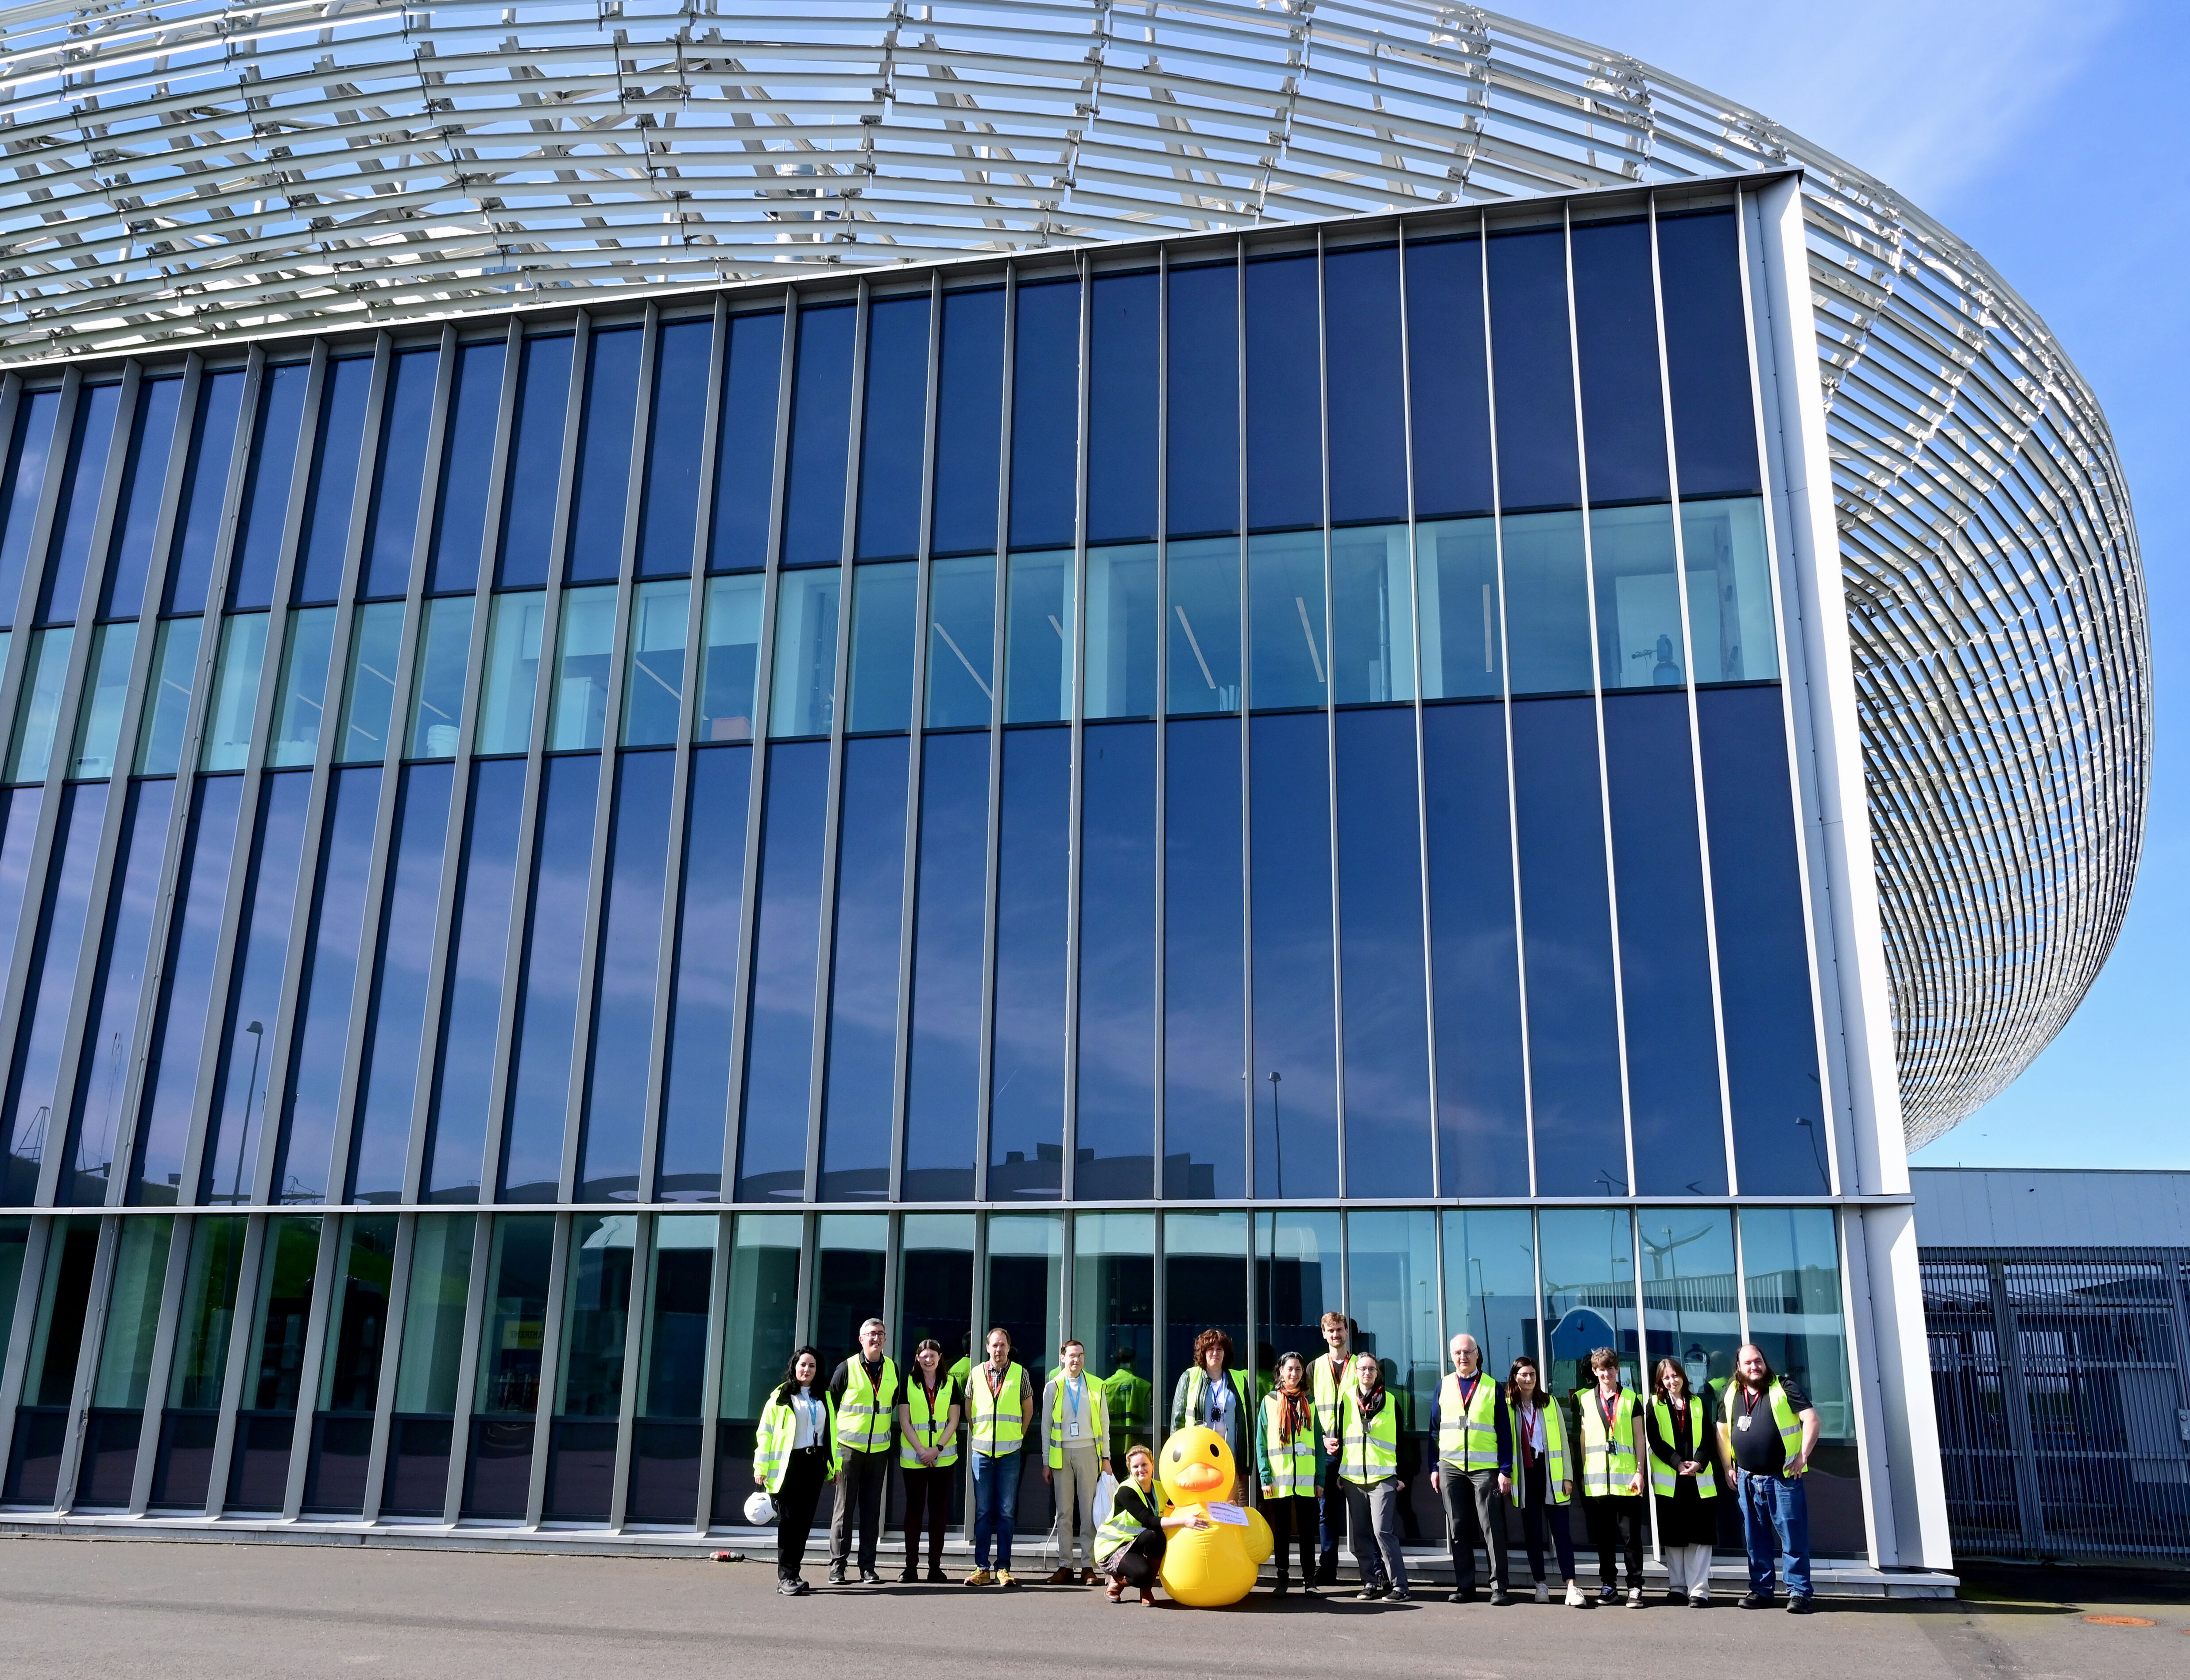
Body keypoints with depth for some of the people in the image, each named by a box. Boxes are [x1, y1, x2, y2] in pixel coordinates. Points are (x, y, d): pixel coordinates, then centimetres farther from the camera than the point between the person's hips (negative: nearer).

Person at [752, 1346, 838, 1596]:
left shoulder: (824, 1398, 16)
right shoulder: (781, 1396, 2)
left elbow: (832, 1432, 17)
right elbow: (765, 1432, -1)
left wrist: (835, 1465, 13)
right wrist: (761, 1467, -7)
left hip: (815, 1464, 4)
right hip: (789, 1464, -4)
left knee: (805, 1521, 6)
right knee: (789, 1520, -6)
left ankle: (793, 1574, 13)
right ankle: (786, 1578, -4)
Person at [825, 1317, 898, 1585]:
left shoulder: (893, 1369, 7)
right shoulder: (848, 1368, -4)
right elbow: (830, 1404, 2)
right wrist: (835, 1436, 2)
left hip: (879, 1449, 3)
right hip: (849, 1447, -3)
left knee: (872, 1509, 6)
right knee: (845, 1507, -1)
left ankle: (868, 1566, 11)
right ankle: (838, 1566, 4)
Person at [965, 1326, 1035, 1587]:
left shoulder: (1019, 1373, 2)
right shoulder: (976, 1374, 5)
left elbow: (1028, 1410, 12)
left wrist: (1018, 1435, 8)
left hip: (1009, 1453, -1)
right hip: (982, 1451, 1)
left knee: (1006, 1512, 1)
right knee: (982, 1512, 3)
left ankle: (1003, 1568, 5)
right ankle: (982, 1568, 7)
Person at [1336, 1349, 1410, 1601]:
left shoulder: (1390, 1402, 6)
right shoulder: (1346, 1399, 9)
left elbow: (1400, 1440, 8)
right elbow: (1339, 1436, 12)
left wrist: (1401, 1475, 3)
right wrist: (1338, 1471, 9)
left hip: (1383, 1476, -3)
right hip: (1353, 1476, 3)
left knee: (1383, 1530, -11)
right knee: (1361, 1533, 5)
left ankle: (1399, 1586, -6)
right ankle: (1371, 1583, 15)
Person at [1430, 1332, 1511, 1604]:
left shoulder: (1492, 1387, 4)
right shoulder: (1443, 1386, 10)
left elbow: (1504, 1431, 3)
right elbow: (1434, 1429, 11)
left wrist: (1506, 1470, -4)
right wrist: (1434, 1467, 5)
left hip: (1485, 1468, -2)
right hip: (1451, 1467, 2)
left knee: (1492, 1528, -4)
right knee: (1458, 1529, 6)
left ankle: (1498, 1586, 3)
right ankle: (1464, 1585, 13)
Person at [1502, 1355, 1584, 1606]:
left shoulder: (1550, 1404, 8)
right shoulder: (1507, 1406, 4)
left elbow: (1563, 1441, 8)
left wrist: (1568, 1475, 2)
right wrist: (1504, 1473, -6)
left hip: (1551, 1473, 0)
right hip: (1524, 1475, 0)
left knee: (1560, 1529, -6)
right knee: (1532, 1531, 5)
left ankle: (1572, 1585, -10)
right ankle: (1540, 1585, 11)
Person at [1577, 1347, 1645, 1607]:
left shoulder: (1631, 1398, 7)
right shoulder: (1586, 1400, 12)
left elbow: (1639, 1438, 5)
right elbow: (1584, 1439, 14)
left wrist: (1640, 1472, -3)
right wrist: (1582, 1474, 9)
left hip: (1625, 1479, -2)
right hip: (1596, 1479, 2)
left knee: (1631, 1535, -2)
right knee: (1603, 1537, 6)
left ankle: (1635, 1587, 4)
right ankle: (1608, 1585, 15)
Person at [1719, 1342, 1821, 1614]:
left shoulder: (1783, 1388, -4)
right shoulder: (1732, 1394, 10)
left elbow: (1811, 1419, -10)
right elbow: (1722, 1431, 18)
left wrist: (1802, 1457, -13)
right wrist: (1728, 1467, 11)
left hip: (1783, 1477, -4)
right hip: (1747, 1480, 4)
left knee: (1794, 1538, -3)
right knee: (1756, 1540, 10)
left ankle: (1799, 1593, 4)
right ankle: (1761, 1591, 17)